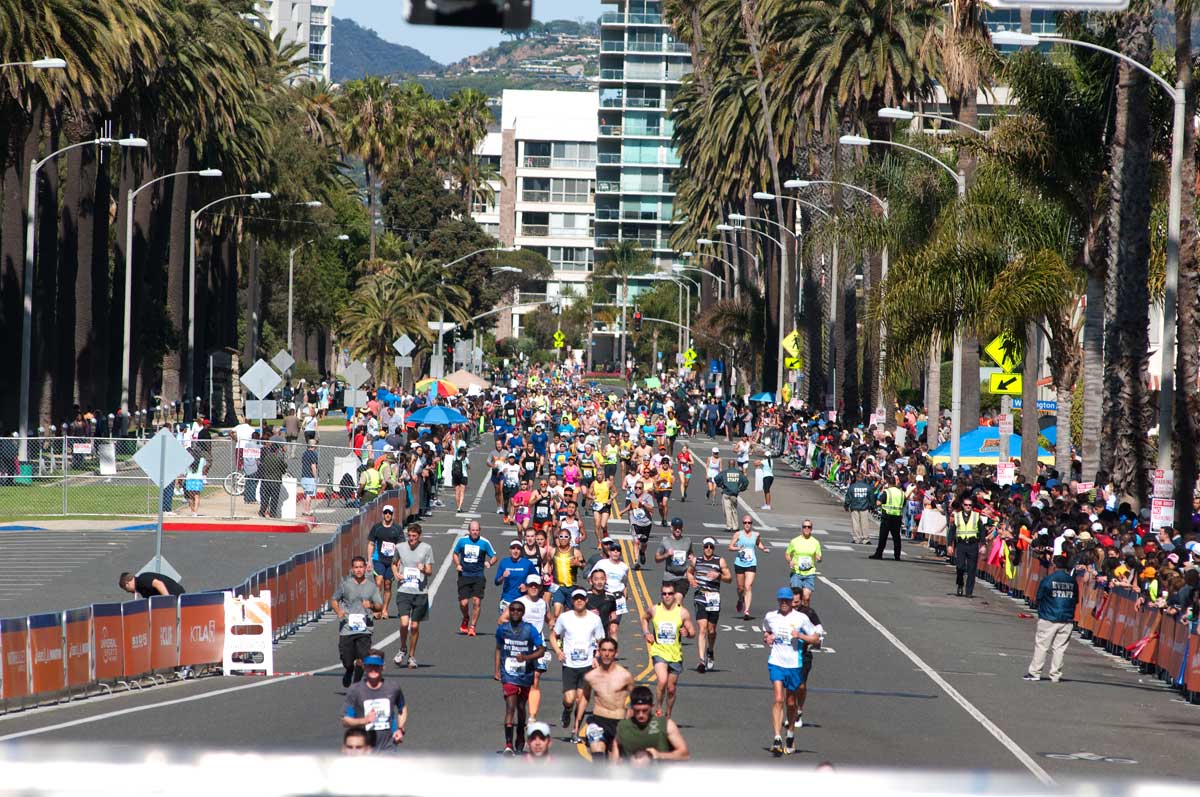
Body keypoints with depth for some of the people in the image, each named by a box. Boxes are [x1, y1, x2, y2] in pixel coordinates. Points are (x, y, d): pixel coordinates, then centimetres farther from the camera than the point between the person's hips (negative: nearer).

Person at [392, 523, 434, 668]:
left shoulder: (426, 548, 0)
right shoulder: (400, 547, 5)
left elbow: (430, 571, 1)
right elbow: (394, 563, 23)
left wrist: (424, 569, -22)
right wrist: (396, 574, 2)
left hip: (420, 592, 0)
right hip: (403, 591, 0)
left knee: (415, 626, 5)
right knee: (404, 623, -14)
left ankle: (411, 656, 21)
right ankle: (403, 648, 13)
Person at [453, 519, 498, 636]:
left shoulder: (484, 542, -2)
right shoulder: (462, 540, 3)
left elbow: (494, 556, 5)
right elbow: (455, 553, 19)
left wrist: (490, 563, -17)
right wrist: (457, 564, 0)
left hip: (478, 577, -1)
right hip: (464, 576, 1)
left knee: (476, 601, -11)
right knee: (463, 603, -5)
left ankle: (472, 626, 3)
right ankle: (466, 619, 28)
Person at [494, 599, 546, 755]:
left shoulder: (530, 630, -6)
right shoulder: (502, 629, 0)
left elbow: (541, 650, -7)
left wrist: (526, 657, -24)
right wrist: (497, 670, 6)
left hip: (525, 675, 1)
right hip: (509, 674, -1)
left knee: (521, 708, 16)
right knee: (510, 707, -15)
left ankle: (520, 739, 38)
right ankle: (508, 745, -19)